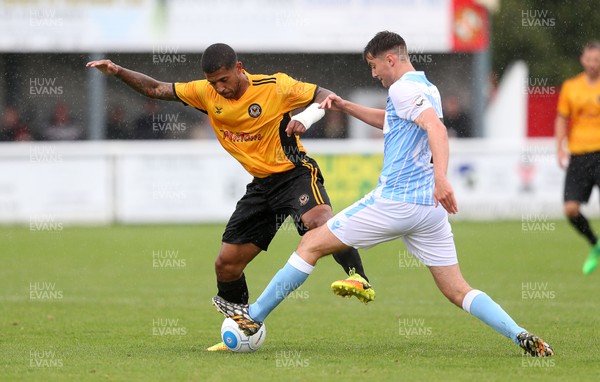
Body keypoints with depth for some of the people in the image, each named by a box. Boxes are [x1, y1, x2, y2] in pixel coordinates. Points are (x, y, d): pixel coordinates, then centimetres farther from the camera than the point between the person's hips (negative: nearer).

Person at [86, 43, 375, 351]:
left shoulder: (273, 86, -16)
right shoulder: (206, 93, -1)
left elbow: (326, 96, -13)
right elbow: (155, 90, 7)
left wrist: (306, 117, -33)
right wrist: (118, 72, -6)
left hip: (295, 173, -6)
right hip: (261, 185, 6)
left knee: (317, 220, -39)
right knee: (226, 264, 5)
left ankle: (359, 280, -45)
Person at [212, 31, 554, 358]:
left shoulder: (404, 88, -9)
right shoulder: (427, 88, 20)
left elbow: (436, 128, -26)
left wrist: (441, 177, -41)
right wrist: (346, 107, 29)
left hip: (395, 201, -8)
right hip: (430, 206, 8)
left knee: (312, 244, 5)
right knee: (458, 291, 6)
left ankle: (254, 315, 10)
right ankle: (521, 336, -14)